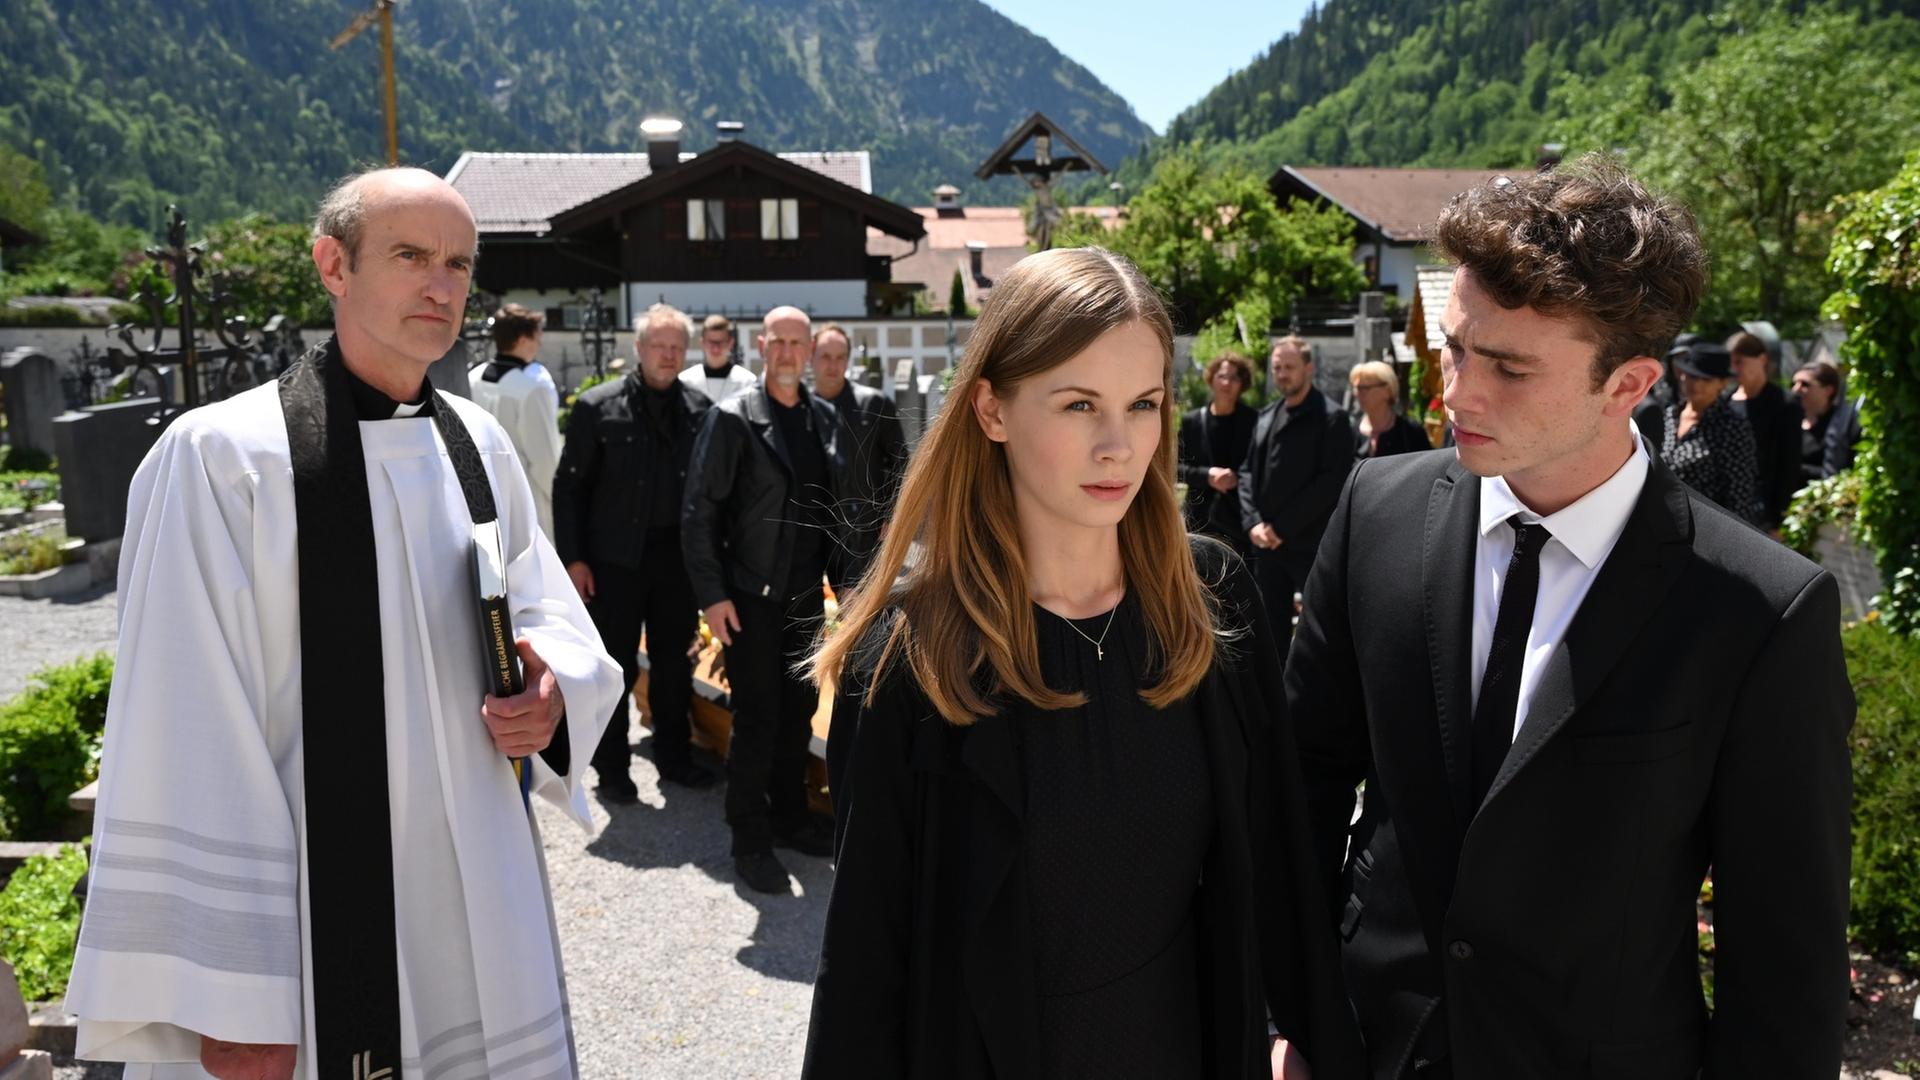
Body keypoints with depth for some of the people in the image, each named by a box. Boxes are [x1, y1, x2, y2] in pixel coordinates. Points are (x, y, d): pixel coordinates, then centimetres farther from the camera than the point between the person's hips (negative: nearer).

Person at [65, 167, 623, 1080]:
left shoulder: (479, 444, 5)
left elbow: (548, 609, 16)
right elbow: (186, 749, -14)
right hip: (314, 935, -5)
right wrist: (223, 998, -14)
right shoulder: (221, 456, -13)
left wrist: (555, 690, -9)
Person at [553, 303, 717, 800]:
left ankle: (674, 756, 30)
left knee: (675, 663, 14)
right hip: (616, 556, -3)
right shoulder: (597, 406, -6)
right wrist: (573, 558, -8)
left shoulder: (699, 409, 3)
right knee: (615, 665, 7)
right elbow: (569, 485, -4)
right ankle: (612, 768, 20)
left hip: (678, 555, 3)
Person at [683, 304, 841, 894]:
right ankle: (751, 840, 15)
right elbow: (700, 511, -10)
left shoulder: (824, 417, 7)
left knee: (799, 711, 14)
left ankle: (790, 816, 31)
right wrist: (712, 594, -14)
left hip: (807, 593, 5)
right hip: (752, 596, -5)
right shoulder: (732, 418, -9)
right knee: (756, 719, 1)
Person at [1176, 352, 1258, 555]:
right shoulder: (1192, 421, 5)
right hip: (1202, 517, 1)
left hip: (1241, 516, -1)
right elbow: (1176, 466, 3)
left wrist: (1239, 478, -16)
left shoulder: (1252, 421, 1)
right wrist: (1206, 475, -12)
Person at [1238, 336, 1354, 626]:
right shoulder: (1266, 416, 14)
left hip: (1311, 545, -6)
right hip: (1266, 544, 6)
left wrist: (1283, 527, -14)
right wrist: (1253, 522, -5)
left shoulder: (1331, 419, -5)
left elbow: (1332, 482, -13)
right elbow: (1248, 471, 11)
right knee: (1272, 622, 13)